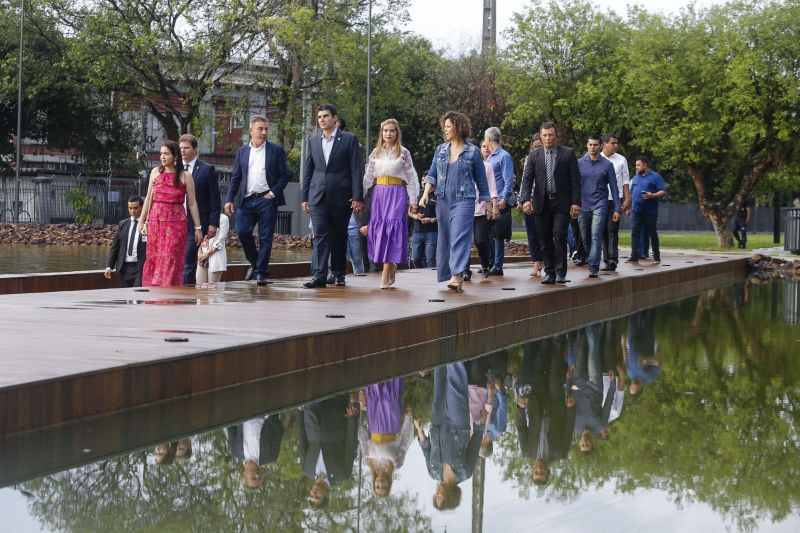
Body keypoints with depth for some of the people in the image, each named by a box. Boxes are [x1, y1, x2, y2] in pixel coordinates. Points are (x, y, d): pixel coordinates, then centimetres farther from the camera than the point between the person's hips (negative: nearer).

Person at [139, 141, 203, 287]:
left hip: (176, 223, -3)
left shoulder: (185, 176, -1)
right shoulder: (155, 172, 8)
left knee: (170, 259, -8)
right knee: (154, 258, 2)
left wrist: (198, 227, -2)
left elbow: (192, 203, 0)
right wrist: (142, 222, 11)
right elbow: (149, 199, 12)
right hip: (156, 221, 3)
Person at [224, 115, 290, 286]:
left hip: (266, 200, -2)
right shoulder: (242, 151, 12)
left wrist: (273, 193, -8)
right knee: (242, 231, -8)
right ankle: (255, 263, 14)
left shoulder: (276, 150, 4)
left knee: (265, 237, -3)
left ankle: (261, 272, 5)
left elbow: (284, 176, 3)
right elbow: (235, 178, 12)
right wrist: (230, 199, 3)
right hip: (247, 200, 2)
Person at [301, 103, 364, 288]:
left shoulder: (349, 139, 0)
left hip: (340, 196, -2)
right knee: (320, 235, -7)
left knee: (339, 237, 7)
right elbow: (308, 171, 14)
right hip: (318, 196, 2)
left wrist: (357, 197, -10)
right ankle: (320, 276, -12)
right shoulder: (313, 140, 11)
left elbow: (356, 170, -3)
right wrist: (305, 197, 10)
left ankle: (339, 274, 19)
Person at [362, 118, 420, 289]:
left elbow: (411, 178, 4)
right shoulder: (376, 153, 11)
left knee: (391, 229, -9)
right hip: (379, 194, 4)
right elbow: (368, 178, 9)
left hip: (397, 194, -3)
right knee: (378, 228, -1)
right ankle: (391, 268, 15)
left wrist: (413, 201, 0)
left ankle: (386, 275, -9)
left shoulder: (403, 152, 3)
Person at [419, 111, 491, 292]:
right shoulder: (440, 150, 12)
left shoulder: (472, 151, 1)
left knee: (459, 237, -16)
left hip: (464, 200, -5)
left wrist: (486, 201, 6)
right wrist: (425, 193, -5)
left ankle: (456, 276, -23)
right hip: (443, 201, 5)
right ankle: (456, 277, 15)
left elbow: (481, 179, 5)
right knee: (445, 238, 6)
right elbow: (432, 175, 10)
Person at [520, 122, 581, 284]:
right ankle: (549, 272, 11)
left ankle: (560, 273, -9)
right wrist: (526, 199, -13)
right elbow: (527, 179, 3)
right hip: (542, 203, 3)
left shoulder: (568, 154, 2)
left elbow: (575, 180, 1)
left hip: (561, 203, -3)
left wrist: (576, 202, -7)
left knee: (559, 236, -12)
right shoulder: (534, 155, 7)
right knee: (545, 240, 4)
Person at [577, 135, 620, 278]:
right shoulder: (579, 163, 5)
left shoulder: (607, 165, 2)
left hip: (600, 205, -2)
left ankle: (594, 267, -16)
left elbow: (614, 187, 4)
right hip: (583, 206, 2)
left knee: (596, 237, -13)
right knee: (585, 238, 10)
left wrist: (617, 209, 1)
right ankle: (591, 260, 31)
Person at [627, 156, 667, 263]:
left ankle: (656, 256, 16)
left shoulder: (655, 177, -1)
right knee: (635, 233, -6)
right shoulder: (636, 177, 18)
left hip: (650, 211, -5)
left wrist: (652, 196, -23)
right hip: (636, 210, 5)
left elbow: (663, 192, -7)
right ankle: (635, 256, -7)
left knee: (652, 233, 5)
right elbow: (631, 193, 23)